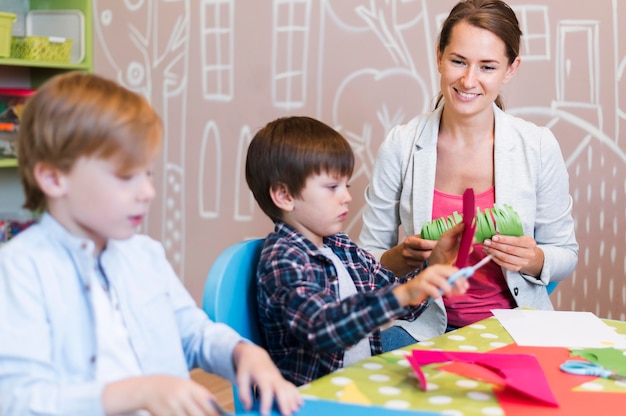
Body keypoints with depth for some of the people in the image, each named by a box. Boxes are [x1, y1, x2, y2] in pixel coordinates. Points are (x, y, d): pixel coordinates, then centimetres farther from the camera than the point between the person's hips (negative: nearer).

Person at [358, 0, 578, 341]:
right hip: (424, 328, -1)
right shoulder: (399, 146, -2)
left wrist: (534, 261, -14)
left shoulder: (539, 147, -2)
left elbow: (566, 255, 8)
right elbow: (367, 258, 3)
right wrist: (399, 259, -18)